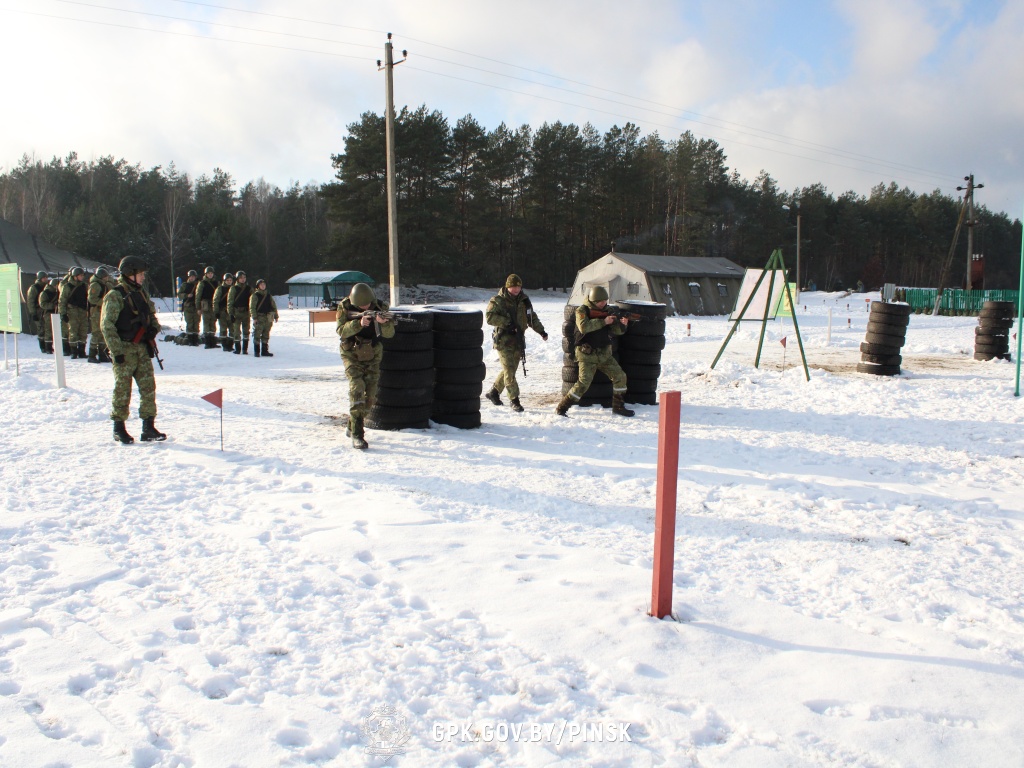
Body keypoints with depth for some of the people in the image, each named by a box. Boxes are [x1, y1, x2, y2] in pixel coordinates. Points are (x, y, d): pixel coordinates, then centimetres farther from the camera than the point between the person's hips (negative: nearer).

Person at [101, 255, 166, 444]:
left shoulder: (141, 293, 14)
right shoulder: (115, 296, -8)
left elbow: (152, 315, 25)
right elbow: (107, 325, -12)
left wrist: (154, 328, 3)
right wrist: (116, 350, -17)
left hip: (142, 348, 6)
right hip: (124, 349, -6)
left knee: (148, 386, 2)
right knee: (122, 389, -1)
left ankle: (148, 428, 8)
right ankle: (118, 428, 13)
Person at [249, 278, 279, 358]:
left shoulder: (268, 295, 14)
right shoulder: (255, 295, -2)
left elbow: (274, 306, 18)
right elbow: (252, 307, -6)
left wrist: (276, 316, 13)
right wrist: (254, 317, -14)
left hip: (268, 318, 5)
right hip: (259, 318, -5)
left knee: (266, 335, 9)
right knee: (257, 335, -6)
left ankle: (264, 351, 16)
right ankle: (256, 351, -1)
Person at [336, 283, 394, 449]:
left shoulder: (380, 307, -10)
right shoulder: (345, 307, -12)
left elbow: (389, 333, -18)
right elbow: (341, 330, -21)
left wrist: (384, 322, -39)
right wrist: (359, 323, -36)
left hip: (372, 356, 3)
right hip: (352, 355, -3)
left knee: (370, 395, 5)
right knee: (357, 389, -19)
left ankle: (352, 426, 26)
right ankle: (356, 434, -19)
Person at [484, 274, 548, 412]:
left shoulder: (524, 300, 11)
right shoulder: (498, 301, -8)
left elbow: (532, 317, 23)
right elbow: (490, 317, -21)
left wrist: (541, 331, 17)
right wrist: (508, 322, -24)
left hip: (518, 341, 6)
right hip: (504, 342, -6)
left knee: (510, 370, 12)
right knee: (509, 371, -10)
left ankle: (493, 392, 28)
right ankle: (514, 399, -4)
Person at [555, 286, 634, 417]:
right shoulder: (582, 310, -8)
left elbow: (615, 331, 3)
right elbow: (584, 327, -27)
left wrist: (622, 324, -19)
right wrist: (603, 321, -29)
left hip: (604, 354, 6)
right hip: (587, 355, -6)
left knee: (620, 377, 2)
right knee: (583, 383, -16)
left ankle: (618, 406, 18)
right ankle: (561, 408, -6)